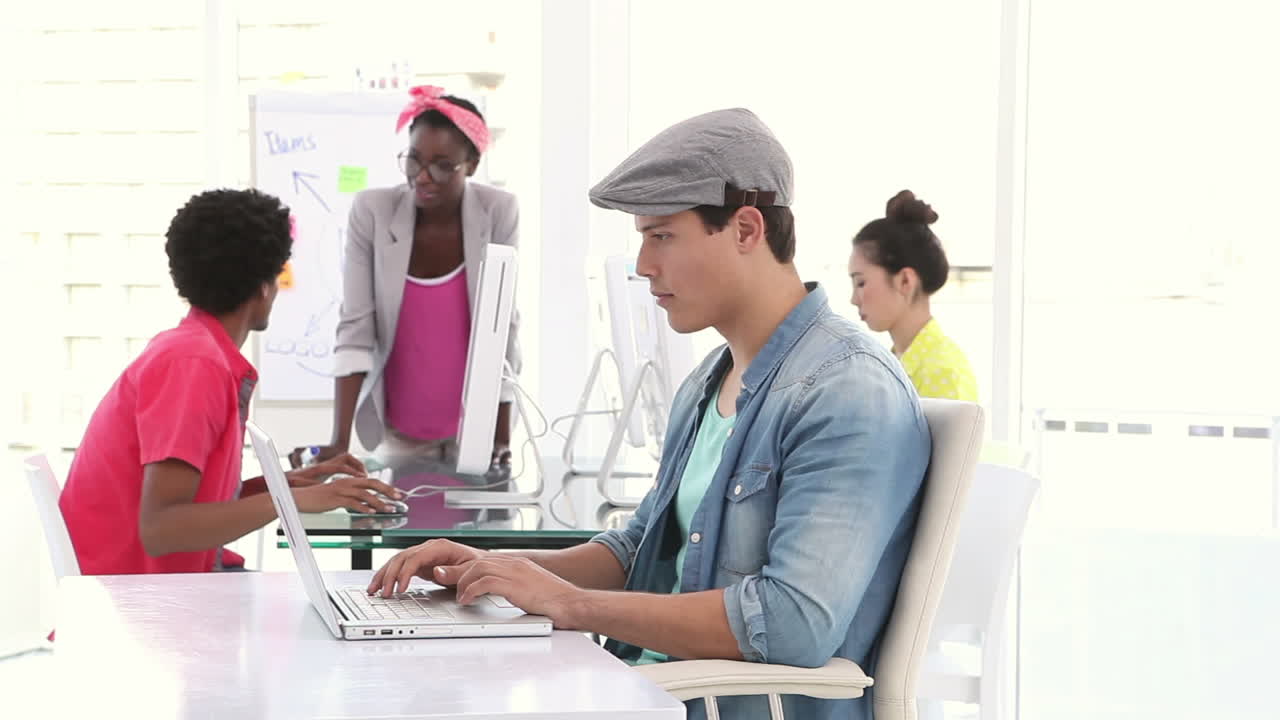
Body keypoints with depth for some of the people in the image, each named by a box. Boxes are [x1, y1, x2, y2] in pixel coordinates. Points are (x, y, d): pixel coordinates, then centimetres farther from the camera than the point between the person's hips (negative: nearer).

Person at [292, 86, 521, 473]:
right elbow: (355, 331, -15)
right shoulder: (371, 211, -13)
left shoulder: (498, 212, -12)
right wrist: (339, 442, -22)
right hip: (399, 431, 0)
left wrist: (503, 436, -12)